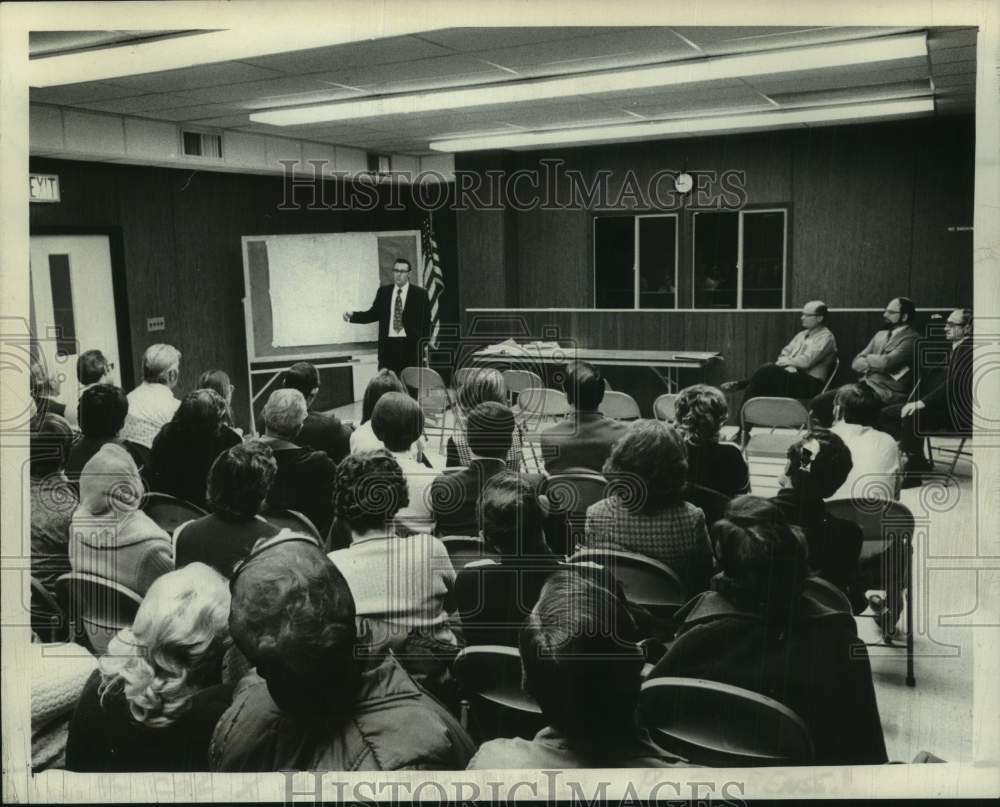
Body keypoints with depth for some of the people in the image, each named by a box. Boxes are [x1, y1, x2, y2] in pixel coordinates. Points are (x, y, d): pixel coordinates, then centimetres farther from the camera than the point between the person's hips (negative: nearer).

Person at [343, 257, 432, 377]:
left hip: (411, 346, -2)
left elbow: (426, 322, 1)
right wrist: (353, 315, -2)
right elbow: (373, 314, 12)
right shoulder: (383, 291, 11)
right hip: (388, 346, 2)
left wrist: (425, 346, -8)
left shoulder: (420, 294, 3)